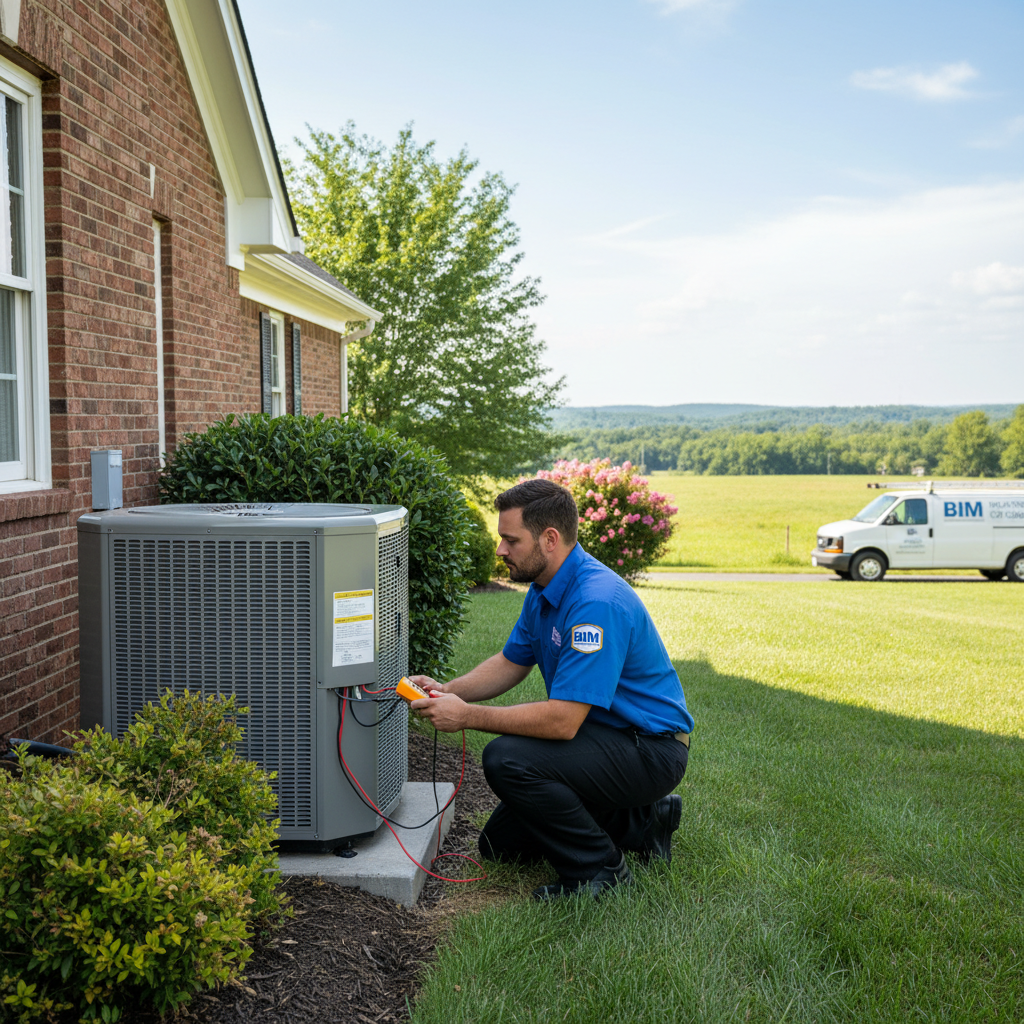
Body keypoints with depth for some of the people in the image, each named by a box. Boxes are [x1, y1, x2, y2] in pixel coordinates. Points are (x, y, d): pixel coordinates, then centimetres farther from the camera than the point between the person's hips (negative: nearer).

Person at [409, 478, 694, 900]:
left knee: (507, 759, -29)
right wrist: (447, 691, -3)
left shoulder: (597, 602, -29)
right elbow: (511, 662, 14)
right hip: (605, 735, 10)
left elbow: (563, 721, -32)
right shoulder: (545, 588, 3)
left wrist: (467, 716, -25)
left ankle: (599, 869, -9)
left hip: (649, 749, -10)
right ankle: (640, 822, 19)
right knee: (500, 844, 12)